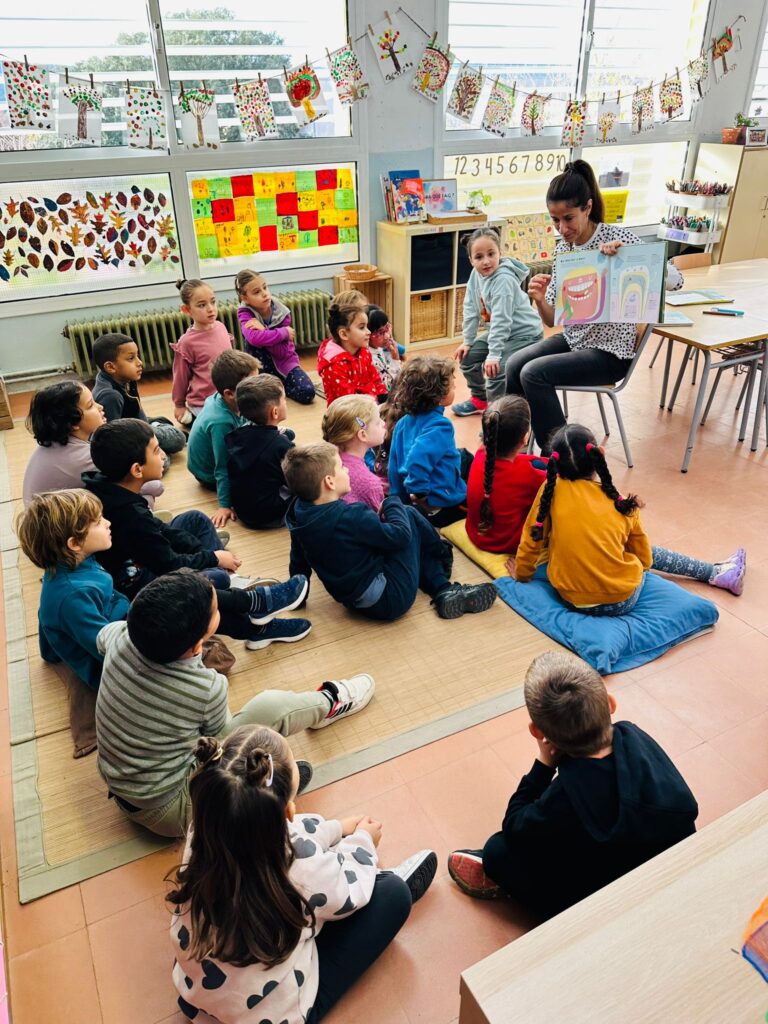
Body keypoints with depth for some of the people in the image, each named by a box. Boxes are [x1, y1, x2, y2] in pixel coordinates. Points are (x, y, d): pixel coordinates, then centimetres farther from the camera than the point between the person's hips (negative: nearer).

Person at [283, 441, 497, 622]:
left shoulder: (299, 513, -3)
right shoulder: (350, 517, -27)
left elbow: (299, 562, 10)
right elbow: (401, 534, -19)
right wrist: (392, 504, -1)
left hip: (353, 601, 9)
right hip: (389, 601, -8)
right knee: (408, 515, 3)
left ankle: (444, 591, 19)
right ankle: (442, 555, 27)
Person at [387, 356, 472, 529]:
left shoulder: (404, 421, -1)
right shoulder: (440, 426, -24)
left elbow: (395, 463, 5)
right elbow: (418, 458, -38)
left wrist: (400, 495, 14)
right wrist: (419, 493, -26)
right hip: (444, 509, -7)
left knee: (464, 457, 27)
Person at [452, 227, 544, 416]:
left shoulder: (504, 280, -28)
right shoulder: (476, 274, -5)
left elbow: (500, 320, -30)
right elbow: (471, 310, 1)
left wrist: (494, 354, -31)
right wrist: (467, 341, 2)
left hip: (524, 333, -9)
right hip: (499, 332, 9)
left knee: (495, 371, -23)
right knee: (467, 357, 10)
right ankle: (479, 399, 31)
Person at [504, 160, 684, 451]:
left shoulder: (618, 237, -13)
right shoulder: (562, 250, 4)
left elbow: (674, 280, -20)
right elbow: (553, 320, 4)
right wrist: (540, 300, -19)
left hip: (610, 350, -6)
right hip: (574, 338, 6)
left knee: (533, 373, -22)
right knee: (515, 364, -13)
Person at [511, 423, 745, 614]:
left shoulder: (551, 490, -10)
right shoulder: (621, 504, -6)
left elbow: (532, 539, -3)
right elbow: (644, 558, 6)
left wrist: (522, 574, 14)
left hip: (571, 598, 1)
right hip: (622, 600, 0)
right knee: (650, 553, 31)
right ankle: (716, 573, 46)